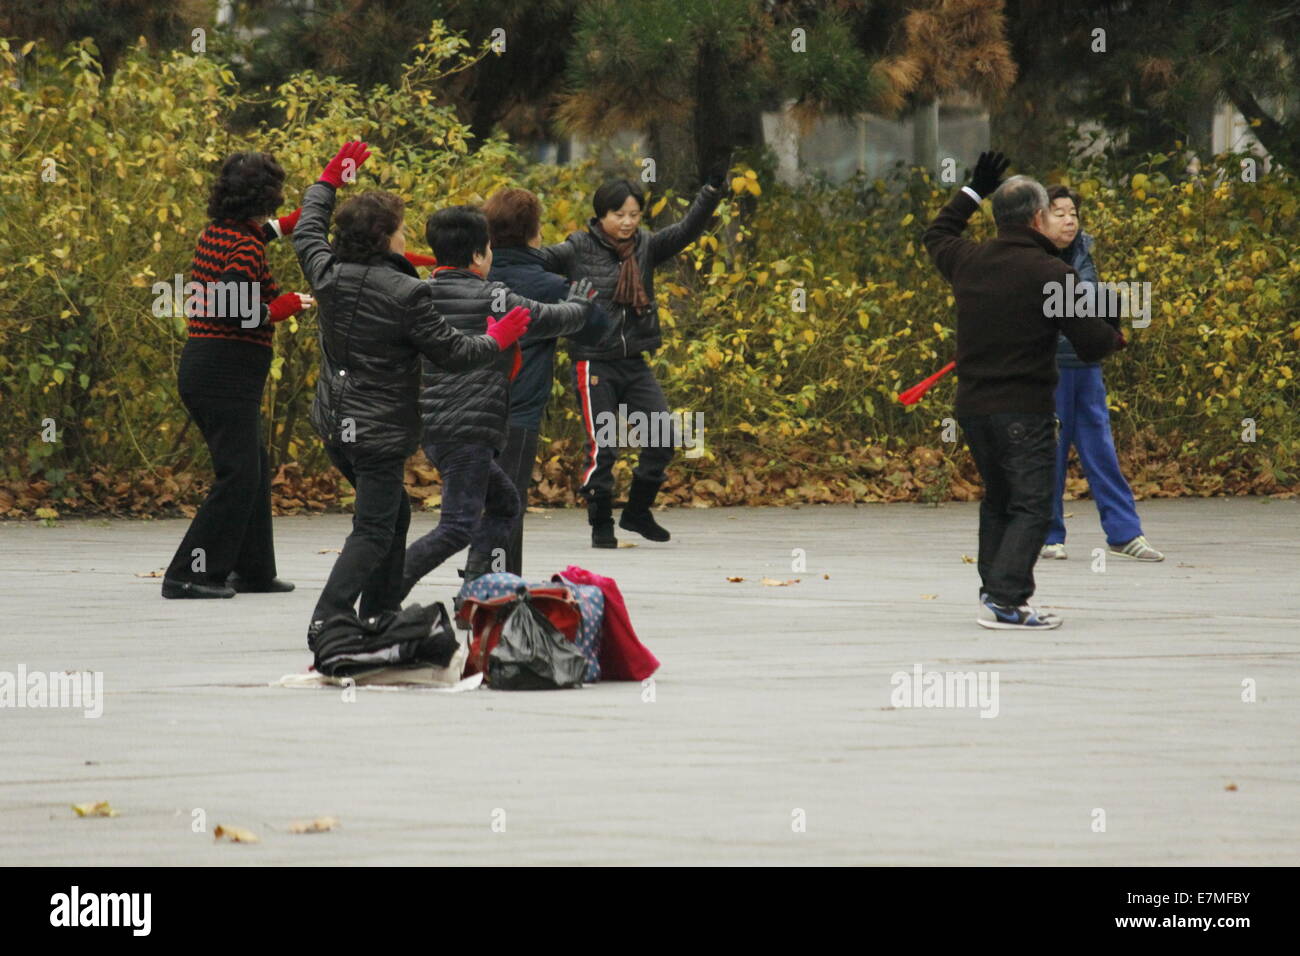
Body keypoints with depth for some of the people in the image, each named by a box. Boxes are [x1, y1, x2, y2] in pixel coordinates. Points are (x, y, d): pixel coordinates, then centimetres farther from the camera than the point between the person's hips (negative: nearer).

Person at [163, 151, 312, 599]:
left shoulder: (215, 234, 12)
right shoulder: (247, 249, -16)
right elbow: (227, 309, -27)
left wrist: (279, 227, 48)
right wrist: (276, 311, -15)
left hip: (203, 367, 10)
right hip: (227, 373, -10)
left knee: (254, 469, 19)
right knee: (238, 475, -10)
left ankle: (253, 568, 26)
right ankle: (189, 575, -13)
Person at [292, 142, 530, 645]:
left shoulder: (330, 276, 0)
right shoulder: (407, 294, -19)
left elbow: (308, 233, 23)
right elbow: (453, 351, -11)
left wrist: (328, 182, 35)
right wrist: (495, 341, 8)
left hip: (335, 425, 8)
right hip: (380, 431, -8)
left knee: (393, 511, 24)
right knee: (373, 530, -3)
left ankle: (382, 614, 27)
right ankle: (327, 620, -15)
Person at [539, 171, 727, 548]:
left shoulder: (645, 246, 7)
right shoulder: (579, 250, -5)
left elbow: (687, 230, 2)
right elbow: (538, 259, -10)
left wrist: (712, 191, -8)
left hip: (634, 362, 5)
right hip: (594, 364, -5)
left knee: (664, 435, -2)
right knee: (602, 448, -5)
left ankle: (637, 512, 17)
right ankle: (601, 525, 11)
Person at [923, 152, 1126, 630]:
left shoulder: (969, 260, 5)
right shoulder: (1049, 272, -13)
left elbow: (936, 236, 30)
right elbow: (1092, 343, -10)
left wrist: (972, 191, 38)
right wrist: (1117, 338, 12)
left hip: (971, 406, 7)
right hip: (1023, 411, -7)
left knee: (998, 500, 21)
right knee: (1031, 507, -6)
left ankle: (996, 588, 22)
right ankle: (1003, 600, -18)